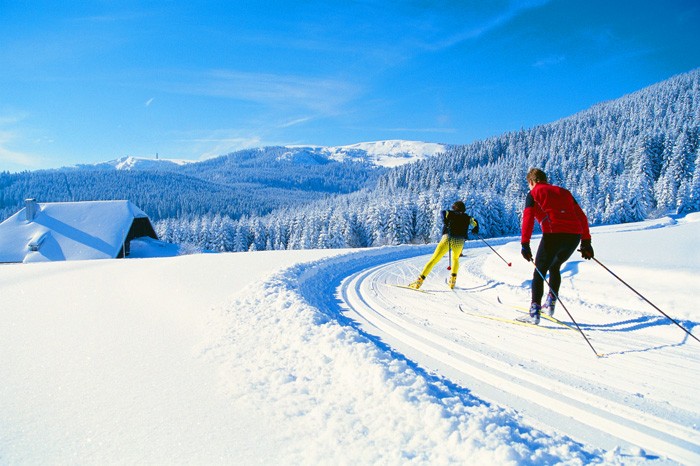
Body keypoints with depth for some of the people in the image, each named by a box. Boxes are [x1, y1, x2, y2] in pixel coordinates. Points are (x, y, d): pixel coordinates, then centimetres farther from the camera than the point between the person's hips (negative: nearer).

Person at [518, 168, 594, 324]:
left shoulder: (533, 194, 10)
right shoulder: (563, 191, 26)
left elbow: (528, 219, -5)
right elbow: (582, 217, 20)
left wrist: (525, 244, -10)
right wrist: (586, 242, 20)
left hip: (553, 235, -6)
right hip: (575, 235, 6)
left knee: (539, 272, 6)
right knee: (554, 267, 28)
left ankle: (534, 312, -2)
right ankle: (551, 303, 28)